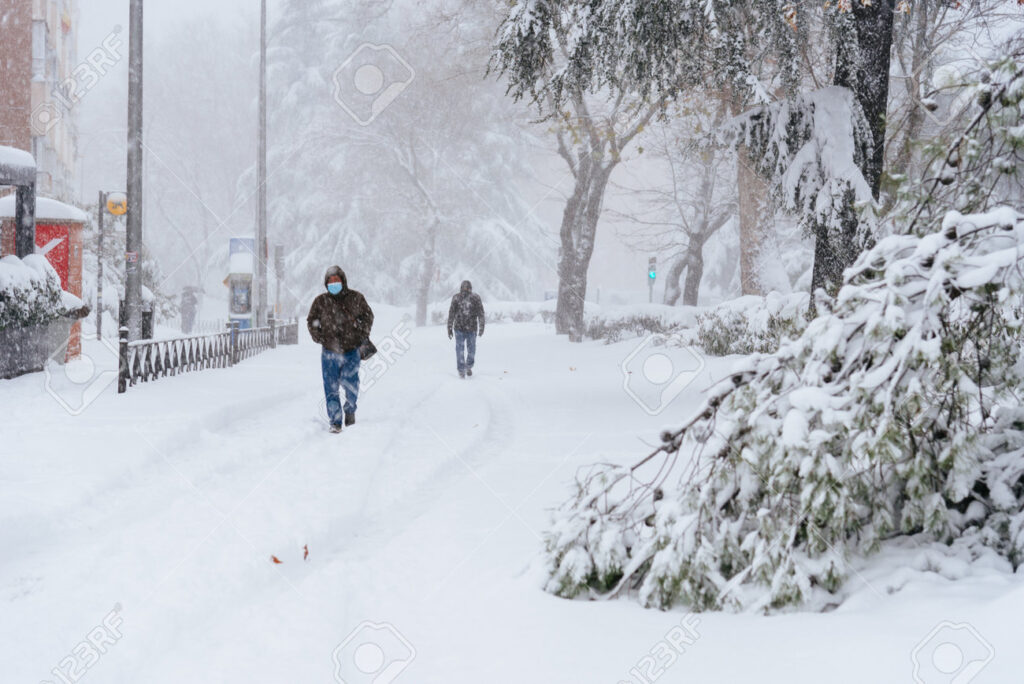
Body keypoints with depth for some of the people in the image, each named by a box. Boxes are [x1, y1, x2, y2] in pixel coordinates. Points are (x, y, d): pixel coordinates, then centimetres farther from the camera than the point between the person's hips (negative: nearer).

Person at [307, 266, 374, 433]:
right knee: (331, 388, -2)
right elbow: (312, 321, 15)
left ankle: (350, 410, 23)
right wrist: (319, 338, 2)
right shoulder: (321, 301, 3)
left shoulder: (356, 298, 1)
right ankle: (335, 421, 6)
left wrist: (362, 335, 4)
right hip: (330, 352, 1)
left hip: (352, 350, -1)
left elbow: (367, 316, 14)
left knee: (350, 383, -6)